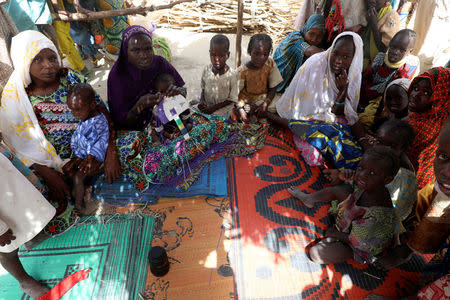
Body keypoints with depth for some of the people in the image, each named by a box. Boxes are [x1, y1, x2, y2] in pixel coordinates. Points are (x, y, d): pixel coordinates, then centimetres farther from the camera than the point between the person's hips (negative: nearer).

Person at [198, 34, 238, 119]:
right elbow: (203, 88, 9)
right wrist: (202, 101, -11)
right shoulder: (206, 70, -5)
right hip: (206, 106, 5)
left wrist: (214, 108, -18)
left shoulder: (232, 75, -17)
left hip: (223, 110, -5)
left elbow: (232, 99, -11)